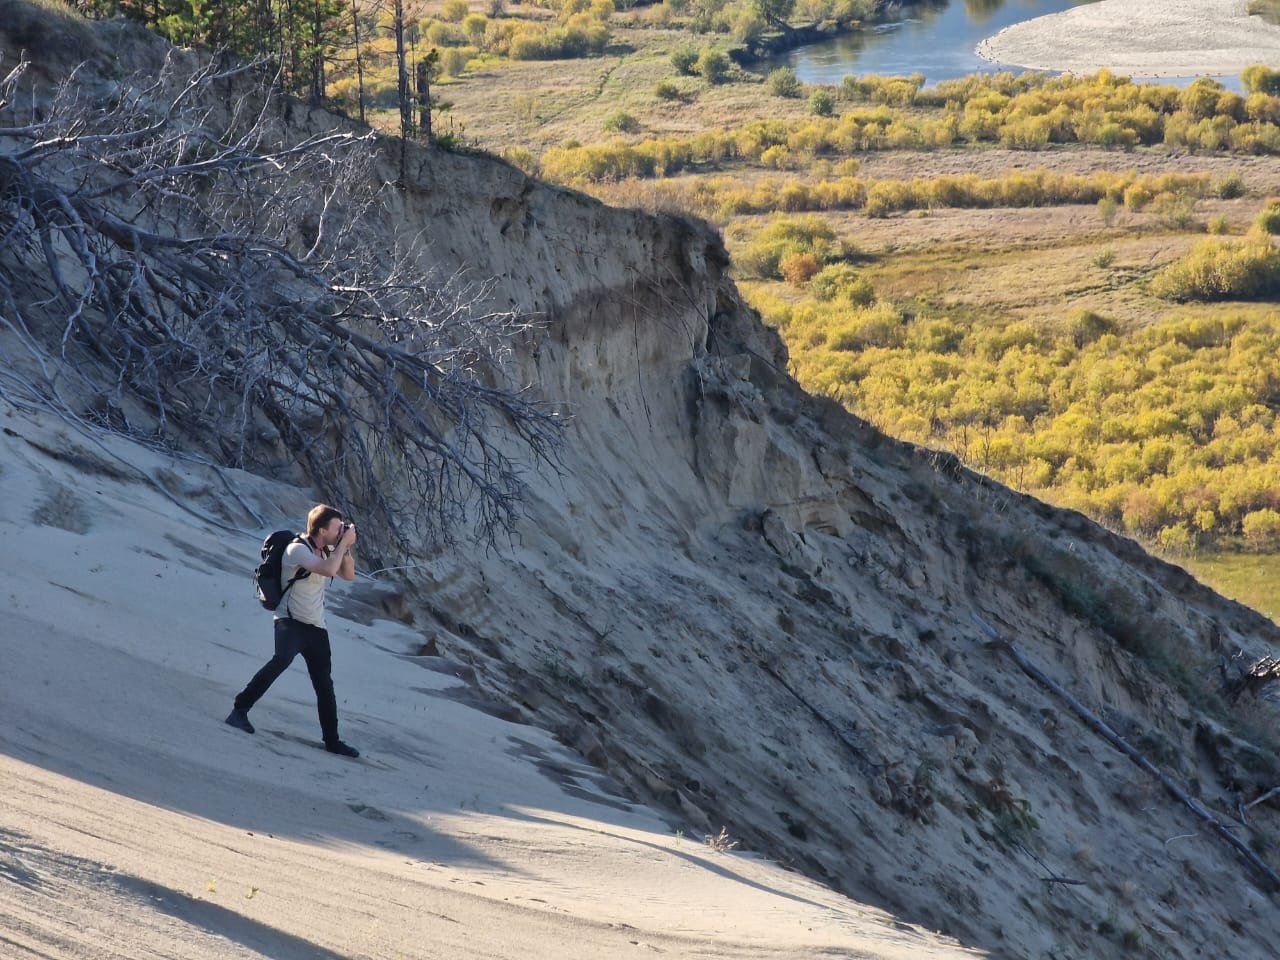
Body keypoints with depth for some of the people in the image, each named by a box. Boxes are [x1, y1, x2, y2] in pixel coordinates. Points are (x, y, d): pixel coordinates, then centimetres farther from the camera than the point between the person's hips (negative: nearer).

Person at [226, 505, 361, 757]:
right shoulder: (297, 549, -16)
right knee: (283, 658, -34)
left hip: (316, 627, 8)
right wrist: (344, 543, -18)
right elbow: (328, 569, -29)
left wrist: (346, 548, 1)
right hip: (290, 621, -8)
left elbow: (349, 575, 15)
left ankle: (332, 740, 20)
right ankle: (240, 710, -28)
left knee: (325, 686, 11)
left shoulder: (326, 551, 8)